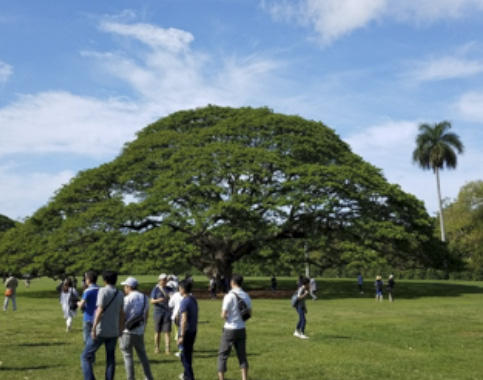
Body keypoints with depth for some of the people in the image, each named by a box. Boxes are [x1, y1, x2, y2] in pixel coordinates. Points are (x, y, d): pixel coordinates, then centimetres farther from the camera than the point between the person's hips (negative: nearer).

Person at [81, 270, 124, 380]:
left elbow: (100, 310, -17)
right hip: (113, 332, 5)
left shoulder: (103, 291, -9)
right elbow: (121, 314, 11)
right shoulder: (120, 294, 7)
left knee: (85, 357, 4)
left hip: (101, 331, -5)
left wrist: (94, 328, -18)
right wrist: (120, 329, 21)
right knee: (110, 359, 11)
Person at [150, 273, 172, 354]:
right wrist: (158, 300, -21)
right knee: (157, 331, 5)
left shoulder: (169, 289, 10)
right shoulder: (156, 289, 3)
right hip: (158, 312, -1)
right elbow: (152, 301, -2)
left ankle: (167, 349, -3)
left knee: (167, 331, -4)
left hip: (167, 312, 1)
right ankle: (156, 348, 18)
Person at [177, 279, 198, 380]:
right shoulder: (194, 300, 8)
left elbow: (184, 319, -22)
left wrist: (181, 336, -21)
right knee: (188, 354, 21)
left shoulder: (184, 301, -18)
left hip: (186, 331, -9)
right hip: (193, 330, 9)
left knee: (184, 356, 0)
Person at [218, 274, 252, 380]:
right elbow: (249, 313, 12)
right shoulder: (246, 296, 3)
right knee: (242, 356, 13)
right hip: (241, 330, 5)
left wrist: (225, 316, 4)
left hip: (229, 330, -5)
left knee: (222, 356, 7)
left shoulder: (229, 296, -15)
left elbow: (223, 315, -16)